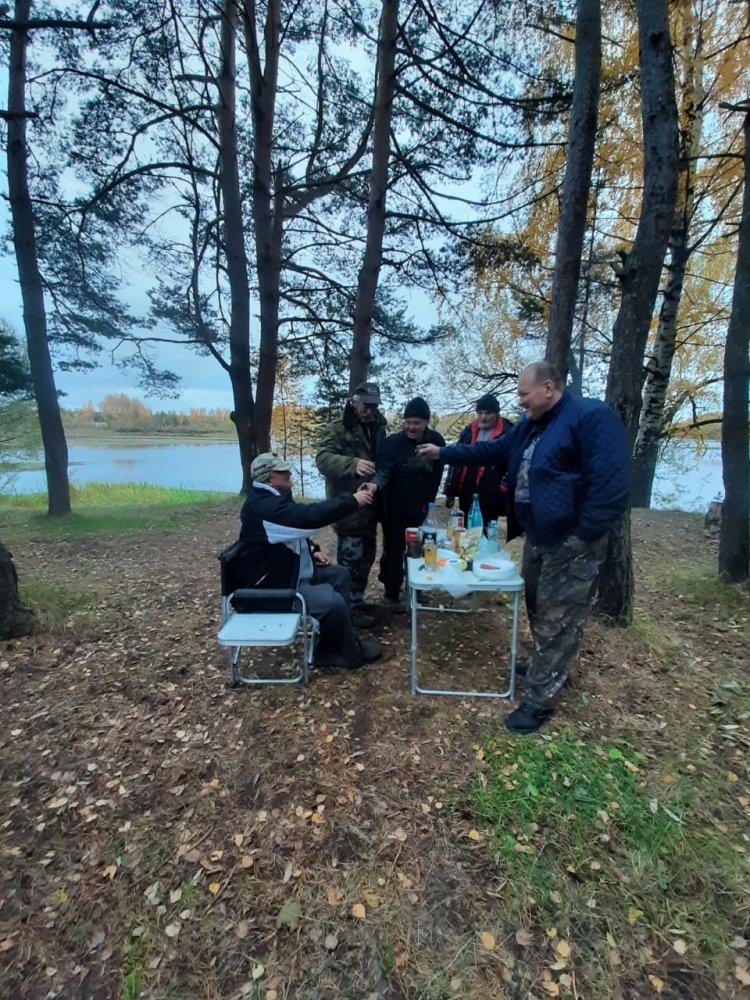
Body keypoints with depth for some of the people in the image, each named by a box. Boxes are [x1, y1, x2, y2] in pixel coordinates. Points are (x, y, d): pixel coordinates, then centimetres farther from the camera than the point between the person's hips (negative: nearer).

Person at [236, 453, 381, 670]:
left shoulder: (270, 497, 7)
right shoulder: (265, 505, -28)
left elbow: (296, 527, 22)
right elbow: (310, 516, -37)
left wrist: (311, 550, 7)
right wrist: (352, 501, -28)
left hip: (289, 570, 11)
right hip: (273, 585, -11)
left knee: (340, 575, 13)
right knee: (333, 601, -24)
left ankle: (335, 641, 17)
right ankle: (350, 653, 3)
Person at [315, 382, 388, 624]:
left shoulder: (378, 429, 13)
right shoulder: (337, 429, -10)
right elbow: (323, 458, -25)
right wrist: (353, 464, -42)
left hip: (370, 508, 8)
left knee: (366, 558, 17)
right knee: (351, 559, -4)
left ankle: (357, 600, 33)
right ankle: (352, 608, 11)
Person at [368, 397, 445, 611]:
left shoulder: (436, 440, -3)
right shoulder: (393, 442, -16)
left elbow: (437, 474, 7)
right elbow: (384, 470, -27)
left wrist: (429, 501, 8)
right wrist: (375, 483, -48)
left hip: (421, 509, 4)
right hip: (395, 510, -4)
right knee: (393, 551, 4)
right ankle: (391, 594, 19)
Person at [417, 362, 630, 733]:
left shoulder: (591, 417, -16)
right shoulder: (531, 425, 12)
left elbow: (611, 482, -22)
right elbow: (493, 451, 20)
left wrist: (583, 536, -22)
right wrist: (443, 453, 16)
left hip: (571, 543, -9)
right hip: (538, 537, 9)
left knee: (556, 621, 0)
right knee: (539, 610, 21)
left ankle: (539, 699, 11)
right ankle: (547, 668, 42)